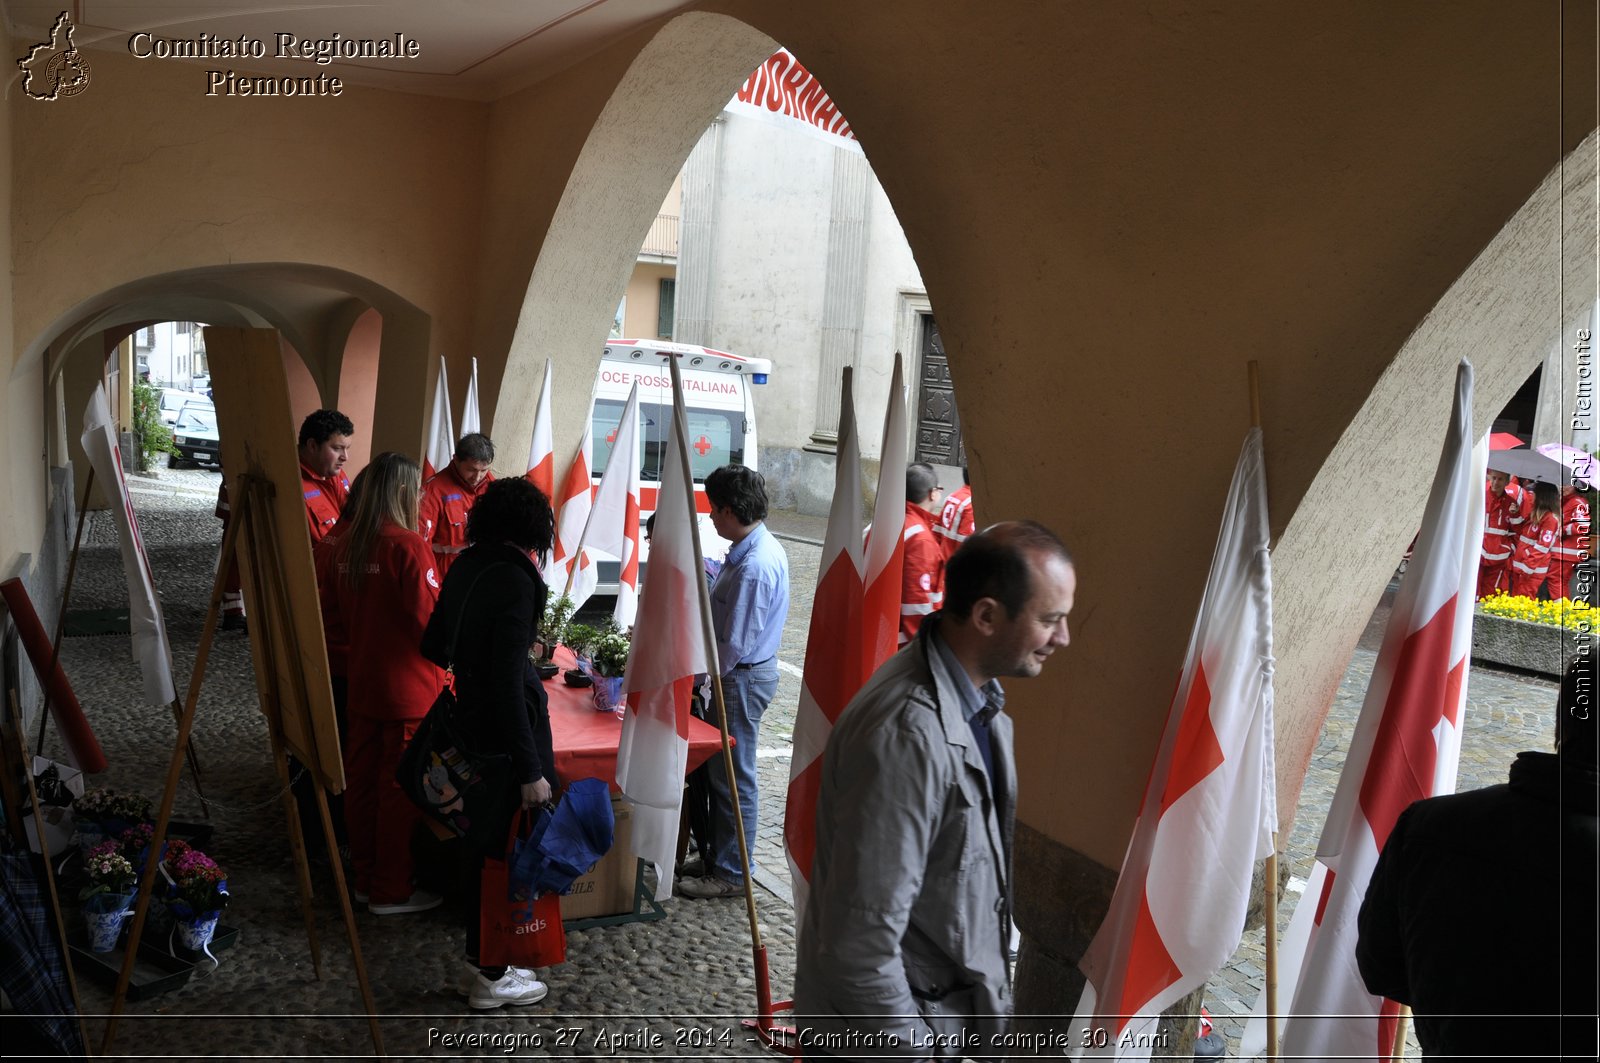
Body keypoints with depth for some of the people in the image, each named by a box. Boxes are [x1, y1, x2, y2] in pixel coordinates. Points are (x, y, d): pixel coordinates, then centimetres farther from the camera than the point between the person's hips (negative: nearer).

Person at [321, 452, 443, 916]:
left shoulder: (347, 542, 2)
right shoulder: (408, 546, -19)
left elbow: (337, 607, 13)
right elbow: (433, 619, -19)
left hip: (362, 682, 7)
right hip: (409, 689, -7)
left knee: (361, 780, 15)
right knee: (401, 790, 4)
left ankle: (365, 878, 29)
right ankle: (392, 891, 15)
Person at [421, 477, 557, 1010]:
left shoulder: (466, 564, 3)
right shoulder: (514, 579, -21)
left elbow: (433, 645, 14)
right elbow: (508, 680, -24)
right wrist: (531, 770, -21)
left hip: (471, 719, 8)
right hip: (510, 723, -8)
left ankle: (482, 961, 33)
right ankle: (491, 978, 17)